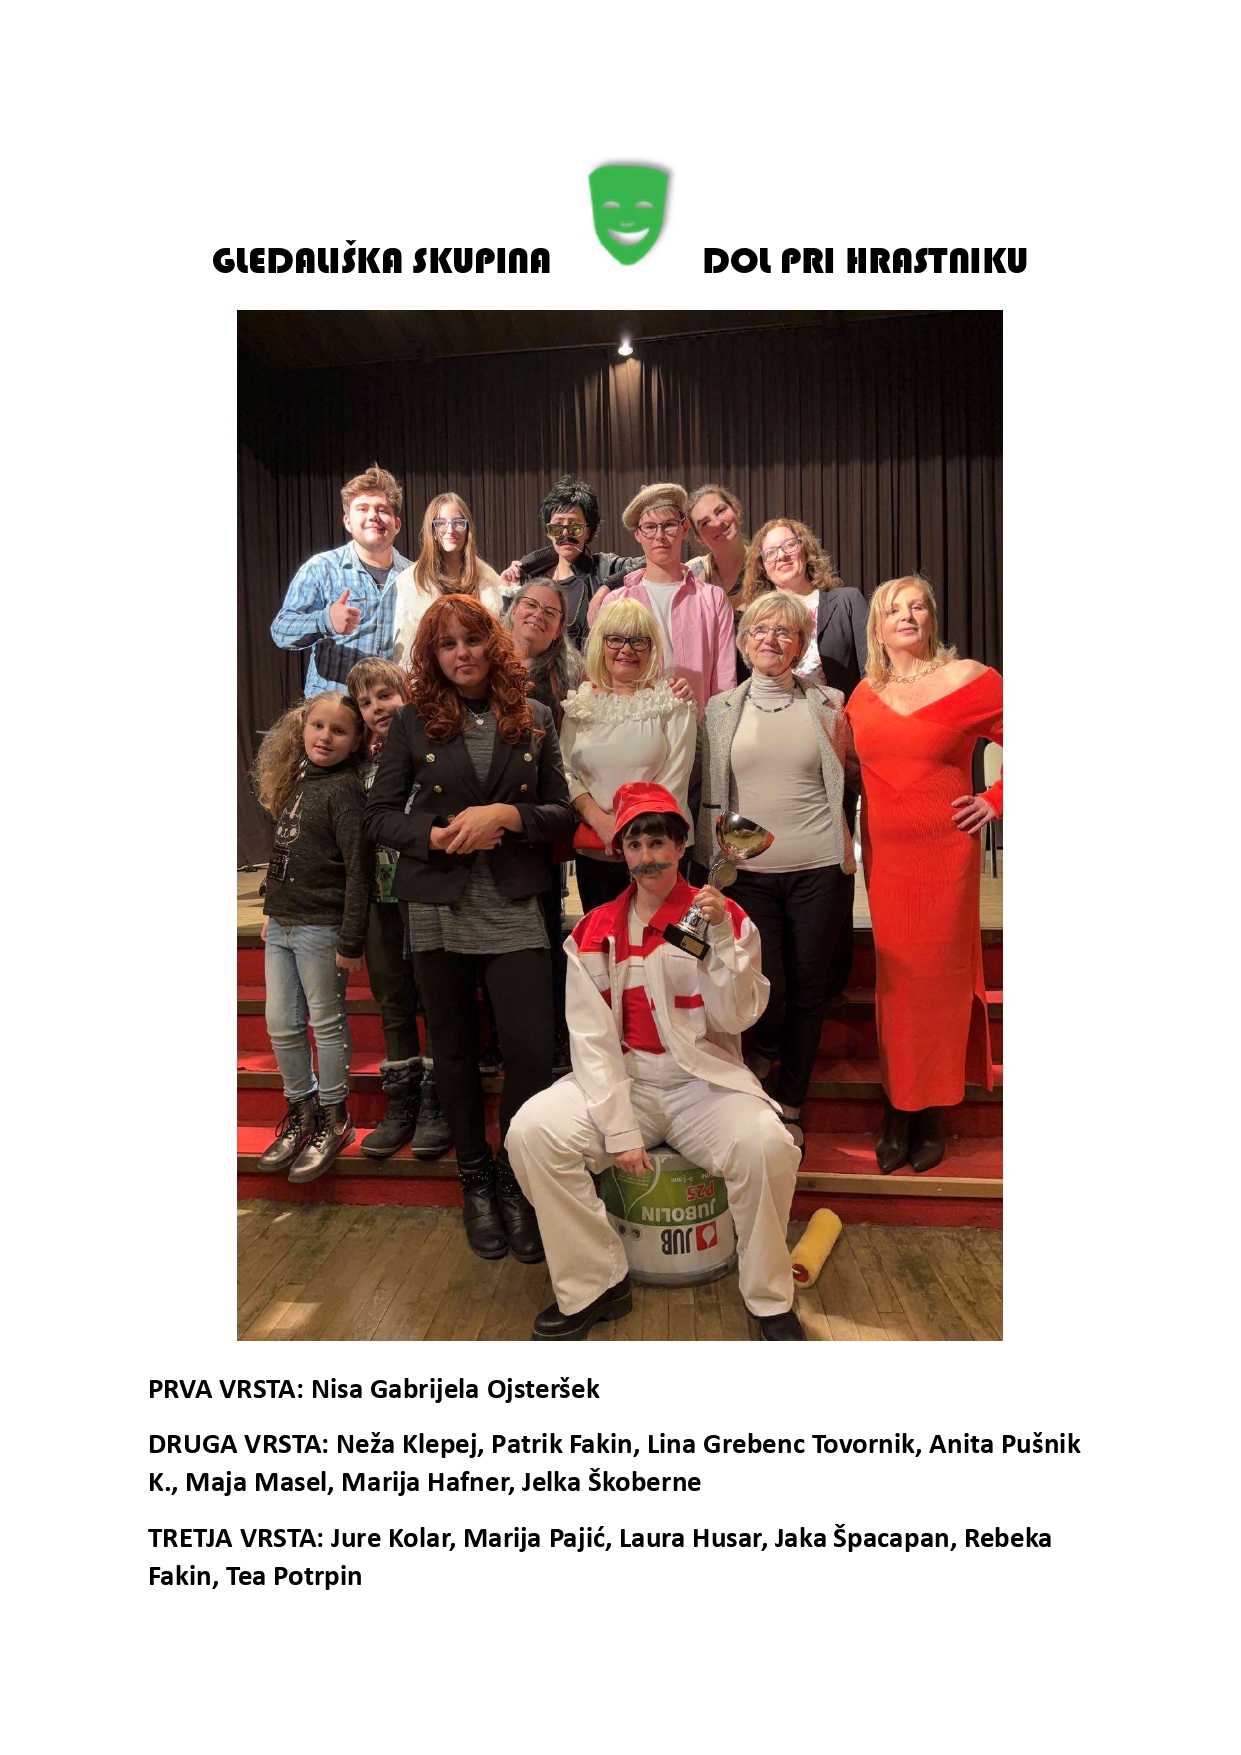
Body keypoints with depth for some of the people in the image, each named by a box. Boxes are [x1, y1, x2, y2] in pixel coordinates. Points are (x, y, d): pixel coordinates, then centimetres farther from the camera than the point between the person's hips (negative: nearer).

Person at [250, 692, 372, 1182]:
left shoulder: (344, 789, -12)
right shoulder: (297, 782, 12)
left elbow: (358, 868, -17)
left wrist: (351, 940, -18)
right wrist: (272, 910, 18)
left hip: (321, 927, -7)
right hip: (281, 925, 8)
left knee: (326, 1024, 4)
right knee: (281, 1027, 12)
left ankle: (334, 1120, 19)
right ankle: (301, 1112, 28)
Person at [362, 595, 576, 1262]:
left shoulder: (533, 719, 5)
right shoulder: (413, 722, 3)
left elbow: (562, 813, 4)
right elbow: (379, 815, 3)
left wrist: (507, 815, -15)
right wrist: (436, 836, -15)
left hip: (515, 908, 0)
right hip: (439, 910, 1)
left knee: (530, 1049, -7)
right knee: (455, 1050, 11)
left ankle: (517, 1182, 14)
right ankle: (475, 1180, 28)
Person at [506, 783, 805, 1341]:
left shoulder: (726, 917, 2)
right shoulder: (595, 931, 5)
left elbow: (735, 1017, -4)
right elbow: (591, 1036, -1)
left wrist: (722, 936, -17)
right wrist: (618, 1127, -11)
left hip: (704, 1080, -1)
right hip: (621, 1080, 2)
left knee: (765, 1144, -30)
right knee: (531, 1132, -22)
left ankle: (770, 1301, -3)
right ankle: (595, 1287, -4)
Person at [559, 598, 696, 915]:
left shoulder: (672, 703, -1)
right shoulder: (580, 704, 8)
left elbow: (675, 780, -5)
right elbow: (565, 773, 5)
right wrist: (600, 820, -11)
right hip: (593, 851, 3)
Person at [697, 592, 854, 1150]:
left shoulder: (826, 703, 6)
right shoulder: (721, 709, 8)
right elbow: (710, 793, 11)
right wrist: (714, 859, 6)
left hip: (816, 867, 0)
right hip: (748, 869, 0)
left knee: (808, 986, 6)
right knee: (768, 987, -5)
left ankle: (790, 1104, 25)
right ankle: (765, 1049, 31)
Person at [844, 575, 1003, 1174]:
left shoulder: (967, 679, -4)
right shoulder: (864, 692, 10)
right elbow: (852, 762, 22)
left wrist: (995, 801, -5)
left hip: (943, 850, -3)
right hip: (882, 853, 4)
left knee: (940, 973, 2)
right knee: (894, 977, 7)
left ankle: (933, 1114, 16)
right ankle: (898, 1112, 17)